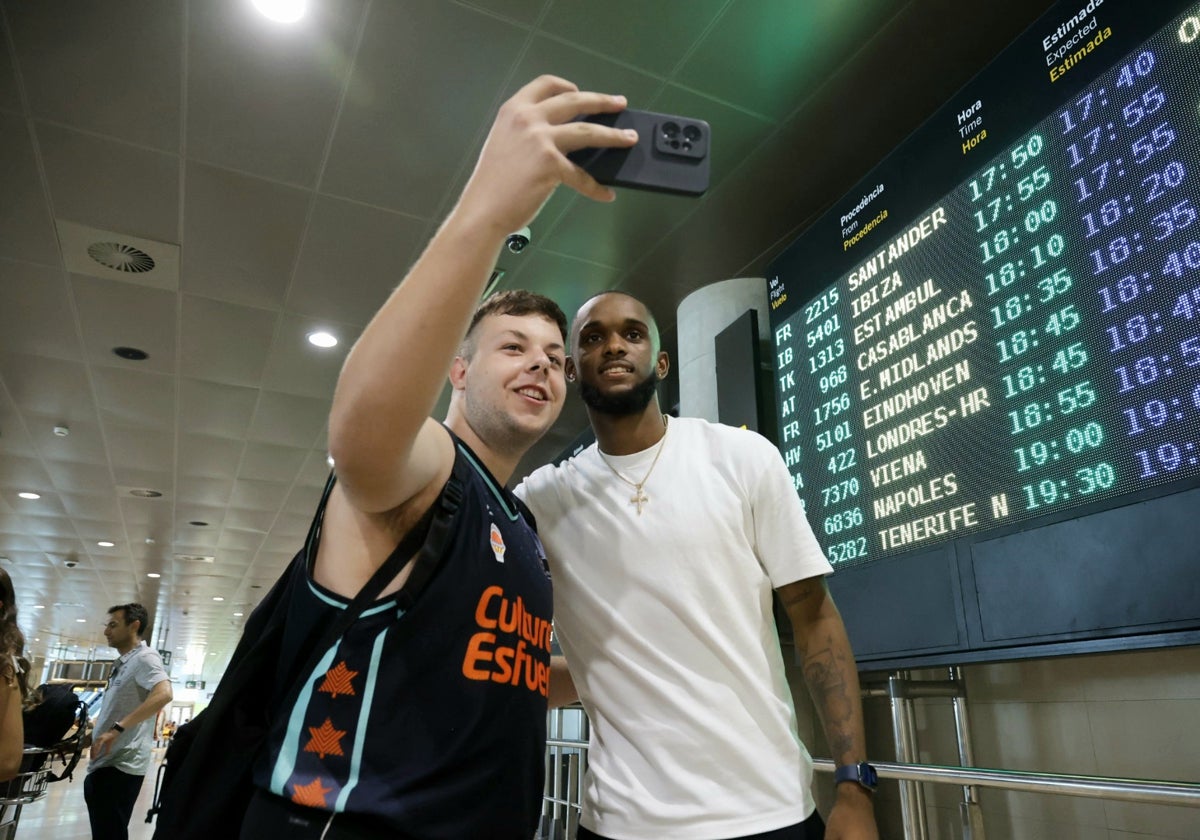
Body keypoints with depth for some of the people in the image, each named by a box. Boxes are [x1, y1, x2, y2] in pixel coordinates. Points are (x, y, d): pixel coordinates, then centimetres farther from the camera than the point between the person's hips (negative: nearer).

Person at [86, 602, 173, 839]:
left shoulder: (144, 657, -13)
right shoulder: (123, 663, 17)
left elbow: (164, 694, -32)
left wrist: (116, 730, -31)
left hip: (120, 766, -10)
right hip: (105, 764, 10)